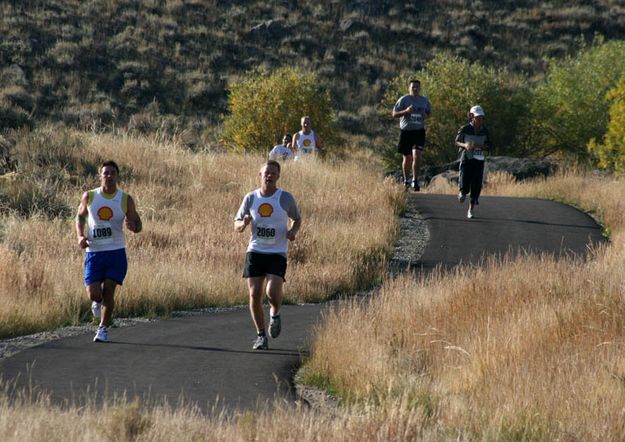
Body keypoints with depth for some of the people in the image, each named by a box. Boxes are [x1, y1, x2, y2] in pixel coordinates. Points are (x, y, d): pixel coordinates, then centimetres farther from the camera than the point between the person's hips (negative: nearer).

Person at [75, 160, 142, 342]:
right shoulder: (89, 196, 0)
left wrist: (133, 226, -19)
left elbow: (138, 225, 5)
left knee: (108, 292, -6)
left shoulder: (125, 200, -1)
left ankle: (103, 328, 11)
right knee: (94, 293, -7)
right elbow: (80, 216, 15)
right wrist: (80, 236, -2)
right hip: (94, 252, 0)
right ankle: (97, 302, 31)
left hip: (116, 252, 0)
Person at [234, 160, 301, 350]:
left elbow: (297, 219, 14)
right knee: (254, 295, -4)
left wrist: (293, 231, -8)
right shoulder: (251, 198, 3)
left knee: (273, 292, -20)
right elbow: (236, 225, 10)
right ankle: (261, 336, 10)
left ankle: (275, 314, 16)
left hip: (277, 253, -2)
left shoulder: (285, 198, -1)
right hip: (255, 251, 2)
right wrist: (243, 224, -15)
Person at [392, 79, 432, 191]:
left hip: (419, 131, 1)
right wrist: (406, 111, -21)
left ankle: (415, 180, -11)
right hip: (406, 131, -1)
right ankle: (406, 180, 28)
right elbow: (394, 114, -4)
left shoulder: (424, 100, 7)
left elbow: (429, 112, 21)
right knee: (407, 158, 9)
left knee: (417, 155, -16)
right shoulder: (403, 100, -2)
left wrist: (426, 115, -3)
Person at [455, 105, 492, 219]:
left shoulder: (484, 130, 1)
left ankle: (471, 210, 10)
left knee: (476, 186, -2)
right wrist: (465, 145, -18)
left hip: (479, 160, 2)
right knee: (465, 187, -10)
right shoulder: (465, 129, -6)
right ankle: (462, 192, 27)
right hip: (466, 159, -2)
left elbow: (488, 146, 5)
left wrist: (480, 146, -15)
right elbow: (457, 142, 4)